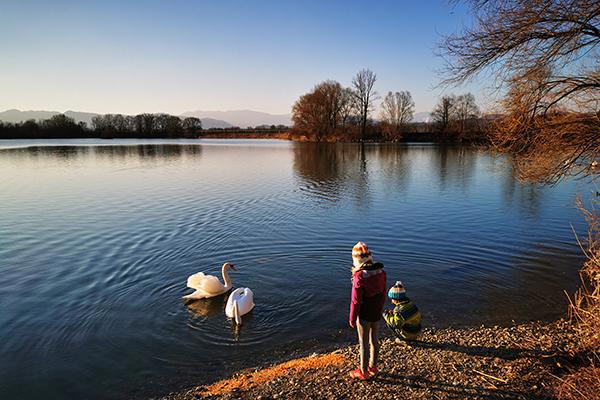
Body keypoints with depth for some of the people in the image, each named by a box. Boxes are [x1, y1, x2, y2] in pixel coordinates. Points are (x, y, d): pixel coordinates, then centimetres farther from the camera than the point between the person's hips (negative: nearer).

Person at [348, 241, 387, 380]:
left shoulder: (359, 277, -28)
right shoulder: (381, 272, -8)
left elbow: (356, 301, -21)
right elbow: (383, 293, 4)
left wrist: (352, 318, -8)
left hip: (364, 315, -6)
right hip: (377, 313, 6)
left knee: (364, 343, 11)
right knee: (373, 339, 23)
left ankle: (363, 372, 28)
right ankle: (373, 367, 41)